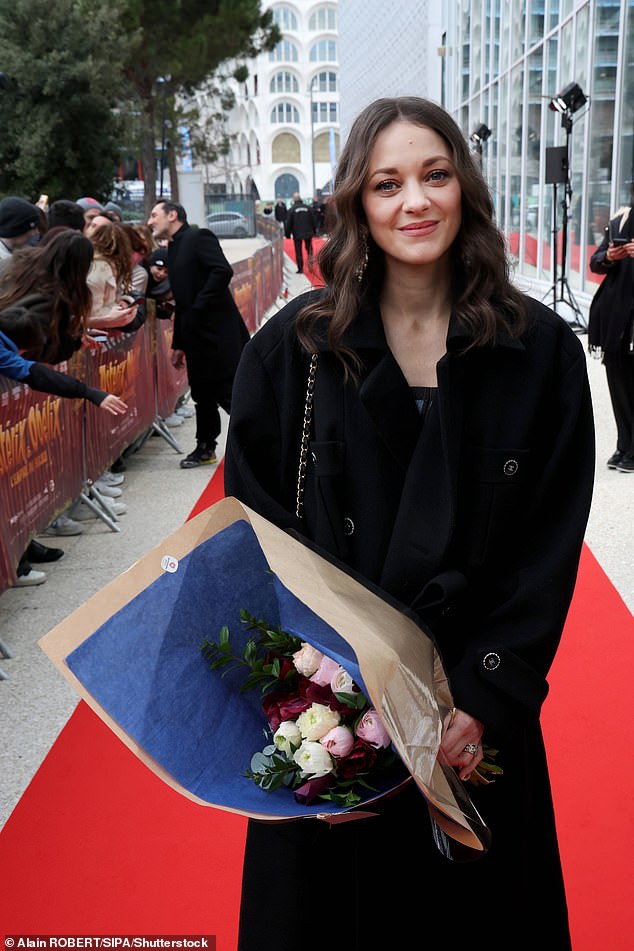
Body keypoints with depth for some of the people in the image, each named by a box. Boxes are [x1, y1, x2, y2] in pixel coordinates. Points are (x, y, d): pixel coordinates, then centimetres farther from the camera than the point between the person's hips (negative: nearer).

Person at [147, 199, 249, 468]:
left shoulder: (199, 237, -6)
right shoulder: (173, 250, 19)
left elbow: (223, 271, -21)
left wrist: (198, 308, -19)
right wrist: (179, 343, 18)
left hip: (217, 332, -8)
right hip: (196, 335, 8)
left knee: (230, 393, -7)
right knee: (202, 394, 12)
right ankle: (205, 448, 22)